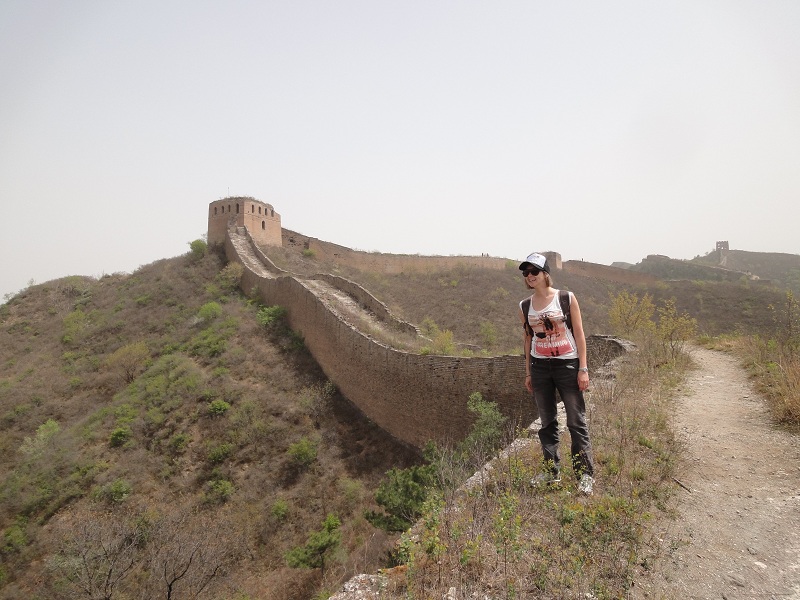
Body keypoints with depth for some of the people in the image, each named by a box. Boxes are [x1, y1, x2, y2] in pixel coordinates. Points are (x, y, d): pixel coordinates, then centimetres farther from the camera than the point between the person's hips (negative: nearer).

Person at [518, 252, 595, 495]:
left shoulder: (567, 298, -4)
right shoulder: (525, 306, 5)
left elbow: (579, 335, -3)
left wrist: (583, 368, -7)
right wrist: (528, 372, 11)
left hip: (567, 364, -3)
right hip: (540, 366, 4)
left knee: (576, 421, 2)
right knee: (547, 422, 12)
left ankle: (585, 474, 14)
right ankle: (552, 471, 25)